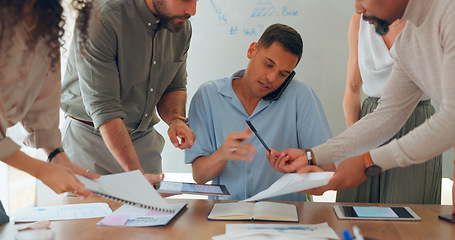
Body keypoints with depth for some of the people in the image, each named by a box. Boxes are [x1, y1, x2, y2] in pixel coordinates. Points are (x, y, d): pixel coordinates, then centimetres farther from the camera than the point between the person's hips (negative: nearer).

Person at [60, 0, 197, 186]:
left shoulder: (182, 27, -4)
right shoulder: (101, 18, -24)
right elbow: (103, 108, -27)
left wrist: (176, 119, -15)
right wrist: (136, 173, -32)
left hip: (144, 139, 5)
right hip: (90, 137, -4)